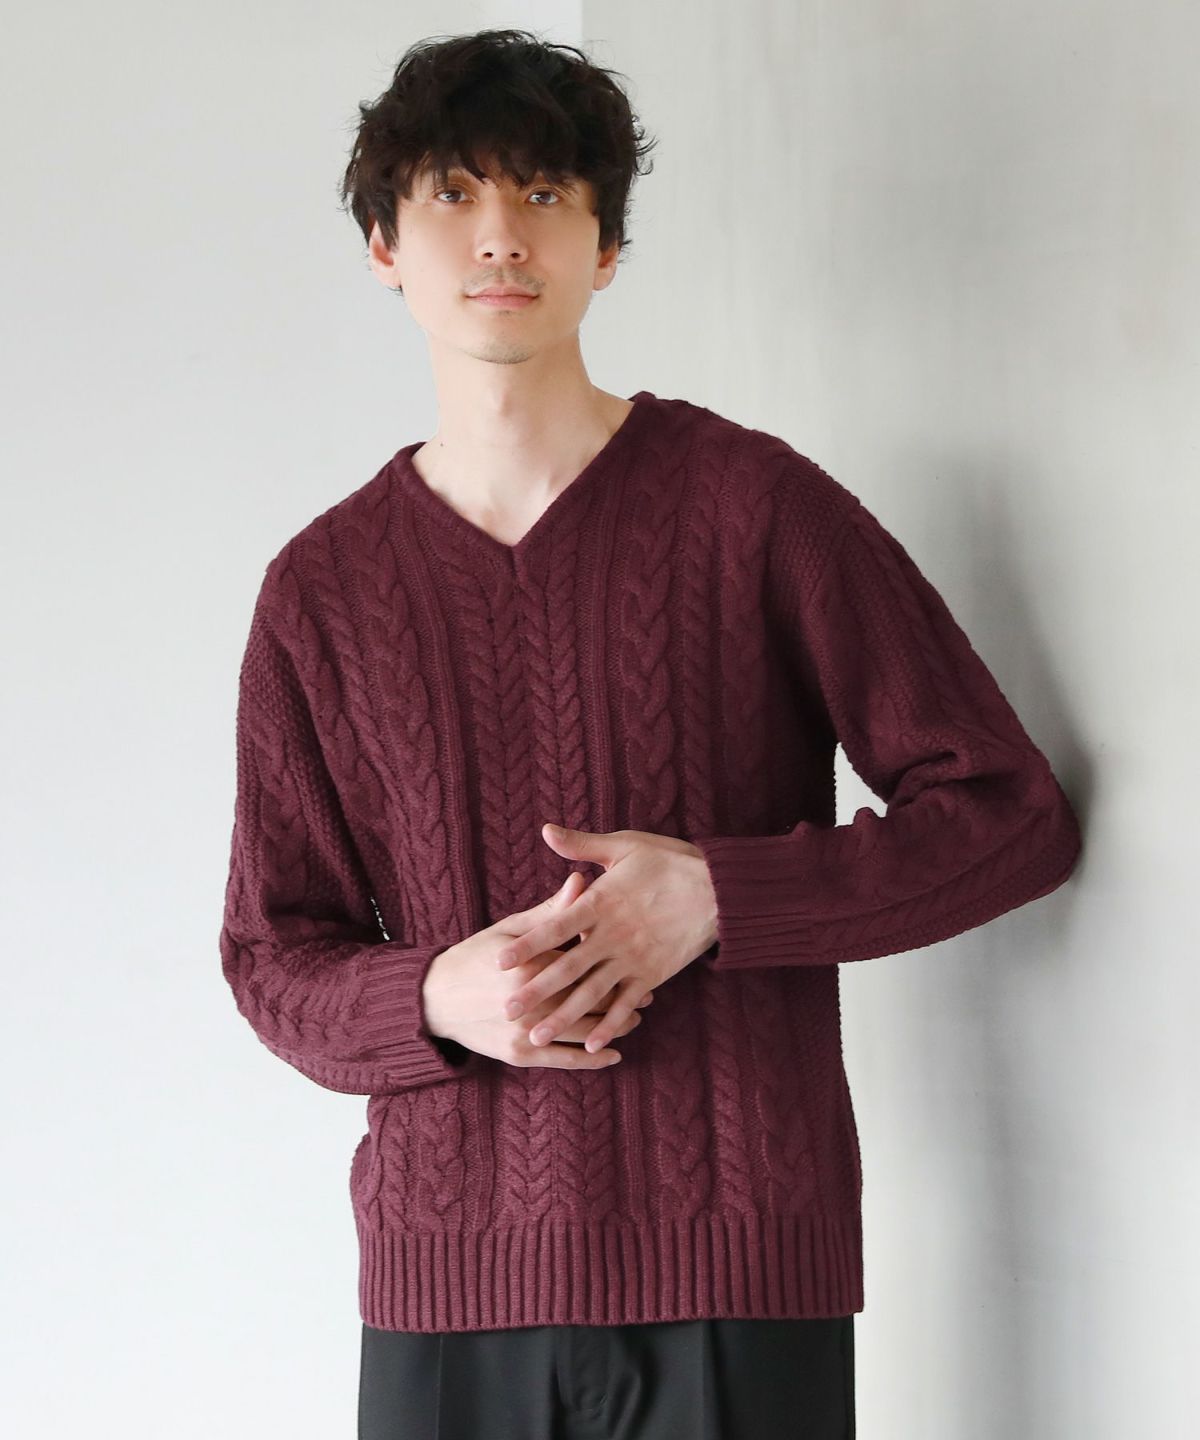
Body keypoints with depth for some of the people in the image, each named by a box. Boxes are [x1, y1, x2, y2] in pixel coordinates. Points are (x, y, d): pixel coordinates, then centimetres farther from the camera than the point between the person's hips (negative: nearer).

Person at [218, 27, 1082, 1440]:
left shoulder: (753, 503, -2)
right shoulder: (322, 587, 6)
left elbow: (1012, 816, -1)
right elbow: (271, 954, 10)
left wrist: (716, 897, -13)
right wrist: (438, 999, -11)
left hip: (737, 1266, -2)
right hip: (444, 1271, 2)